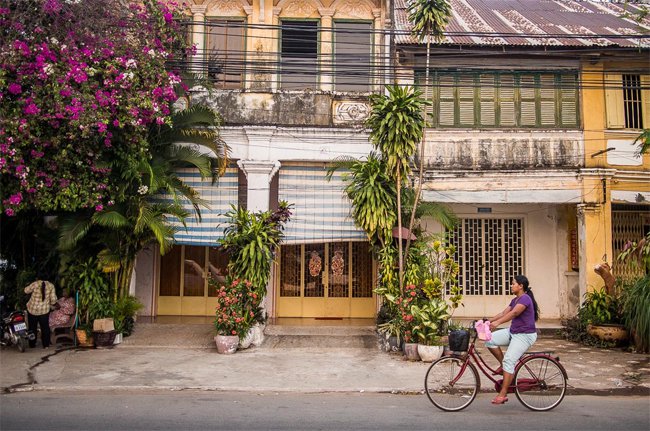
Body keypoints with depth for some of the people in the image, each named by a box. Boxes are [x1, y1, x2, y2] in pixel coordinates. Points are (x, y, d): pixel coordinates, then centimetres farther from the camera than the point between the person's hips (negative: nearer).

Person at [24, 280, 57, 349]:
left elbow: (26, 290, 1)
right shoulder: (51, 286, -12)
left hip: (32, 309, -1)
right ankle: (46, 345, 15)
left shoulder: (35, 284, -18)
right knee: (45, 327, 13)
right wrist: (49, 304, 14)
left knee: (32, 327, 15)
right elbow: (53, 300, -8)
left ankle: (32, 344, 23)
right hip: (45, 310, 1)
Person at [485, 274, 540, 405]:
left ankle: (503, 394, -15)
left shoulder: (525, 298, -15)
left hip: (525, 335, -9)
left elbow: (514, 313, -29)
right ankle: (503, 365, 8)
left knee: (509, 360, -18)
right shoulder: (515, 300, 15)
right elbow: (503, 313, 10)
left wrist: (497, 322, -40)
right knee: (490, 340, -8)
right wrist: (488, 321, -1)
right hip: (512, 332, 9)